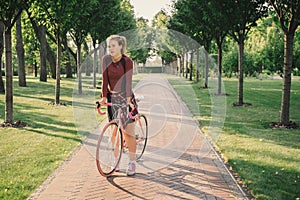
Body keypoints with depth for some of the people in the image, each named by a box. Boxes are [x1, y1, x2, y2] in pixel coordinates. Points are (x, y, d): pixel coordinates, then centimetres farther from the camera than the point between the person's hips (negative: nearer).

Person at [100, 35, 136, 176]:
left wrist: (128, 100, -28)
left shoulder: (127, 61, -12)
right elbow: (105, 79, -2)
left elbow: (128, 81, -19)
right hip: (112, 97, 4)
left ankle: (132, 163, 5)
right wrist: (104, 97, -10)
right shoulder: (106, 59, -2)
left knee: (128, 131, -5)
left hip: (125, 96, -3)